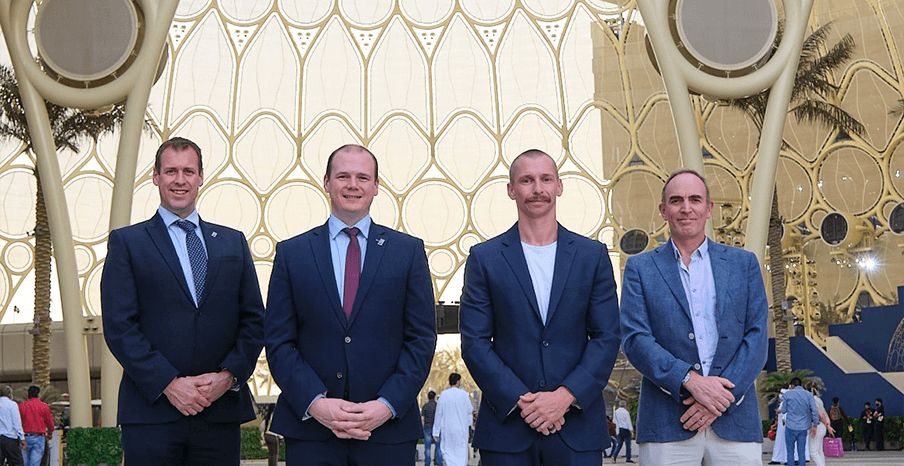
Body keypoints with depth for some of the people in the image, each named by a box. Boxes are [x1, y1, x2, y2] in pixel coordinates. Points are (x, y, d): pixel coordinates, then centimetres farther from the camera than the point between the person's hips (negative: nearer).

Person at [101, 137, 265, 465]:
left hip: (221, 410, 3)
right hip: (151, 412, -2)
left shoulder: (233, 242, 14)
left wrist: (228, 375, -6)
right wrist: (169, 384, -12)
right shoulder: (126, 242, 5)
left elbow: (254, 320, 10)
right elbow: (118, 326, -4)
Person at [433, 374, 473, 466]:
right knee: (461, 451, 7)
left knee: (448, 451, 6)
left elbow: (439, 414, -1)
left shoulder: (443, 395, -2)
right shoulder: (464, 394, -5)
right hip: (461, 428, -1)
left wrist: (436, 431, 4)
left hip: (447, 428, 1)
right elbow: (469, 410, 5)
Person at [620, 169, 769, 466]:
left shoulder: (743, 263, 12)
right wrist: (690, 380, -14)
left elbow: (757, 337, 4)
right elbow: (634, 339, -2)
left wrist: (722, 398, -8)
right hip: (666, 424, -1)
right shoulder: (640, 268, 8)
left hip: (735, 420, 1)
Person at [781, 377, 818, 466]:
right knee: (801, 452, 6)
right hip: (803, 428, 2)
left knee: (790, 451, 8)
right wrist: (814, 425, -2)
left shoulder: (788, 394, -2)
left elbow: (783, 410, 3)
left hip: (791, 426, -2)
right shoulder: (809, 395, 2)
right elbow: (815, 411, -7)